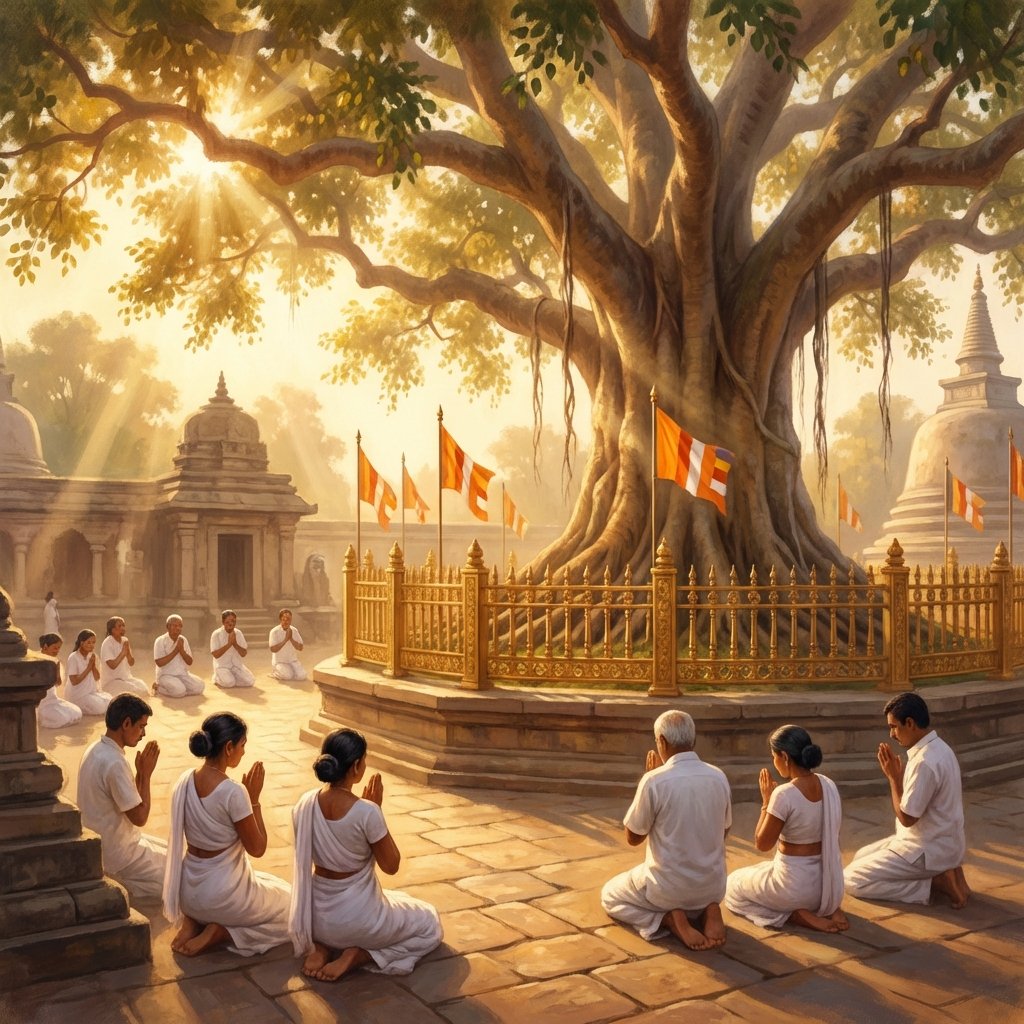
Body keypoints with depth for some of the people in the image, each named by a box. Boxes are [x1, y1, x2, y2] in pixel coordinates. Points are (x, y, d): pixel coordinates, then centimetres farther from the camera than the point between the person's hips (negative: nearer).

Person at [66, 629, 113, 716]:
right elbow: (74, 681, -20)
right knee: (102, 708, -21)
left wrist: (94, 665, -16)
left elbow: (97, 678, 0)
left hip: (92, 691, 7)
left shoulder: (93, 656, 4)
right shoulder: (73, 658, -16)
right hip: (77, 695, -7)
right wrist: (89, 667, -20)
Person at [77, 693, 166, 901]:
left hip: (99, 841, 10)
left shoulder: (95, 749, 2)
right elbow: (139, 817, -22)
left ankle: (118, 877, 12)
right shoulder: (114, 762, -28)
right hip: (116, 851, -10)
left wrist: (140, 772, -3)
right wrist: (146, 773, -15)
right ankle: (118, 879, -1)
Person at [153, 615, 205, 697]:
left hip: (183, 674, 5)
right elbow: (159, 663, -17)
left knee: (199, 686, -18)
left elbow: (190, 662, 3)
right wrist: (175, 651, -17)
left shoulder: (183, 640, 7)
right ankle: (158, 687, -2)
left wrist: (181, 650, -14)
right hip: (166, 675, -5)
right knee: (179, 690, -33)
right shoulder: (160, 641, -9)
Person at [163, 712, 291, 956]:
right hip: (223, 893, -7)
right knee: (289, 906, 19)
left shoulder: (185, 780, -5)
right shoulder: (233, 792, -26)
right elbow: (257, 849, -14)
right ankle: (218, 933, -1)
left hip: (188, 890, 7)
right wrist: (254, 798, -11)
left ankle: (193, 921, 11)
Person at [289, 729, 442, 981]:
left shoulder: (305, 804, -10)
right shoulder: (367, 812, -26)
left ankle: (323, 948, 9)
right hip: (358, 917, -6)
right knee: (430, 925, 21)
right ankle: (356, 956, 0)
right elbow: (391, 866, -11)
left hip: (317, 915, 6)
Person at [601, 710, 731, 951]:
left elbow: (633, 838, -7)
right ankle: (707, 910, 5)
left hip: (669, 888, -5)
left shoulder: (655, 781, -21)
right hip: (713, 886, 5)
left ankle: (670, 919, -2)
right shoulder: (719, 777, -5)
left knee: (609, 895, 23)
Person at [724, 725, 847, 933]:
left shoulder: (784, 794, -24)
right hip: (827, 882, 7)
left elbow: (762, 843, -13)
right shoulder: (828, 784, -2)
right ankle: (828, 908, 11)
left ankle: (798, 915, -2)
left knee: (733, 886, 19)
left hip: (795, 883, -7)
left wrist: (766, 800, -6)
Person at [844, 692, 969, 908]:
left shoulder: (925, 761, -28)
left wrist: (894, 777, -13)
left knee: (852, 880, -6)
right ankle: (941, 872, 9)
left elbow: (906, 818, -21)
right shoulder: (937, 748, 4)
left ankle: (935, 883, -6)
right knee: (861, 857, 23)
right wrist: (897, 774, 2)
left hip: (928, 851, -10)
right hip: (938, 841, 10)